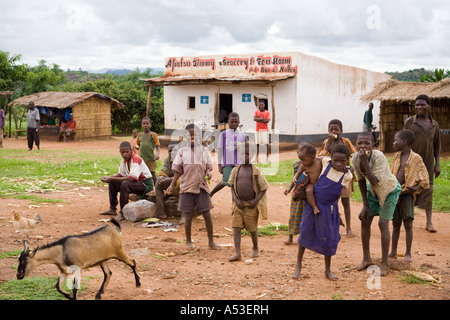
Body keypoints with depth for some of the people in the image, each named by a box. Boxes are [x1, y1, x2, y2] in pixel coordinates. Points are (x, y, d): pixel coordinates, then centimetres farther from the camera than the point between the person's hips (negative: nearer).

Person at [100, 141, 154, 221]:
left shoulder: (136, 159, -23)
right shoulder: (124, 160, 2)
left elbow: (132, 178, -32)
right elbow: (120, 174, 12)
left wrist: (112, 178, -32)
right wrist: (109, 177, -8)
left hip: (146, 184, -9)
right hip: (136, 183, 9)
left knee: (125, 184, -33)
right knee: (112, 182, 6)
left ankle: (123, 212, -26)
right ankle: (112, 209, 9)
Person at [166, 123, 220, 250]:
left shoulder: (203, 150, 5)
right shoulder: (182, 151, 1)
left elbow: (208, 165, 11)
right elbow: (177, 170, 3)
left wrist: (208, 172, -12)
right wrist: (172, 185, -4)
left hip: (201, 186, 1)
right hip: (187, 186, -1)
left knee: (207, 214, 0)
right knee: (188, 215, 4)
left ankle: (211, 241, 11)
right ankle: (188, 241, 20)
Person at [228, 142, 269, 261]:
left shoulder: (256, 170, -4)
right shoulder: (236, 170, 4)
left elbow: (263, 187, -2)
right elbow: (232, 186, 8)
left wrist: (256, 200, -13)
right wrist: (236, 200, -5)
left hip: (251, 205, -2)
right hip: (239, 204, 2)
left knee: (252, 228, 10)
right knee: (236, 228, -8)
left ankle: (255, 248, 35)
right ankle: (238, 253, -8)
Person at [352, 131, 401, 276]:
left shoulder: (379, 157, -35)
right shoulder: (355, 158, -19)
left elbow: (375, 182, -41)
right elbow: (361, 180, -5)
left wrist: (365, 162, -46)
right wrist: (365, 204, -2)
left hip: (389, 190, -5)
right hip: (373, 190, 6)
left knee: (383, 223, -8)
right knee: (365, 220, 5)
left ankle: (384, 263, 4)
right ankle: (366, 258, 21)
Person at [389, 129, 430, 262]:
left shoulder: (416, 158, -8)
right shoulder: (396, 157, 8)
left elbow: (424, 178, -5)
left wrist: (417, 187, -19)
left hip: (407, 194, -5)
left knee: (408, 224, -2)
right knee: (396, 224, 12)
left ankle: (408, 253, 7)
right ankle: (393, 251, 20)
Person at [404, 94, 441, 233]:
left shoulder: (434, 125, 6)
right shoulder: (410, 122, -1)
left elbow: (437, 146, 10)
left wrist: (438, 164, 5)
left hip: (428, 162, 2)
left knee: (428, 191, 4)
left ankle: (429, 222, 10)